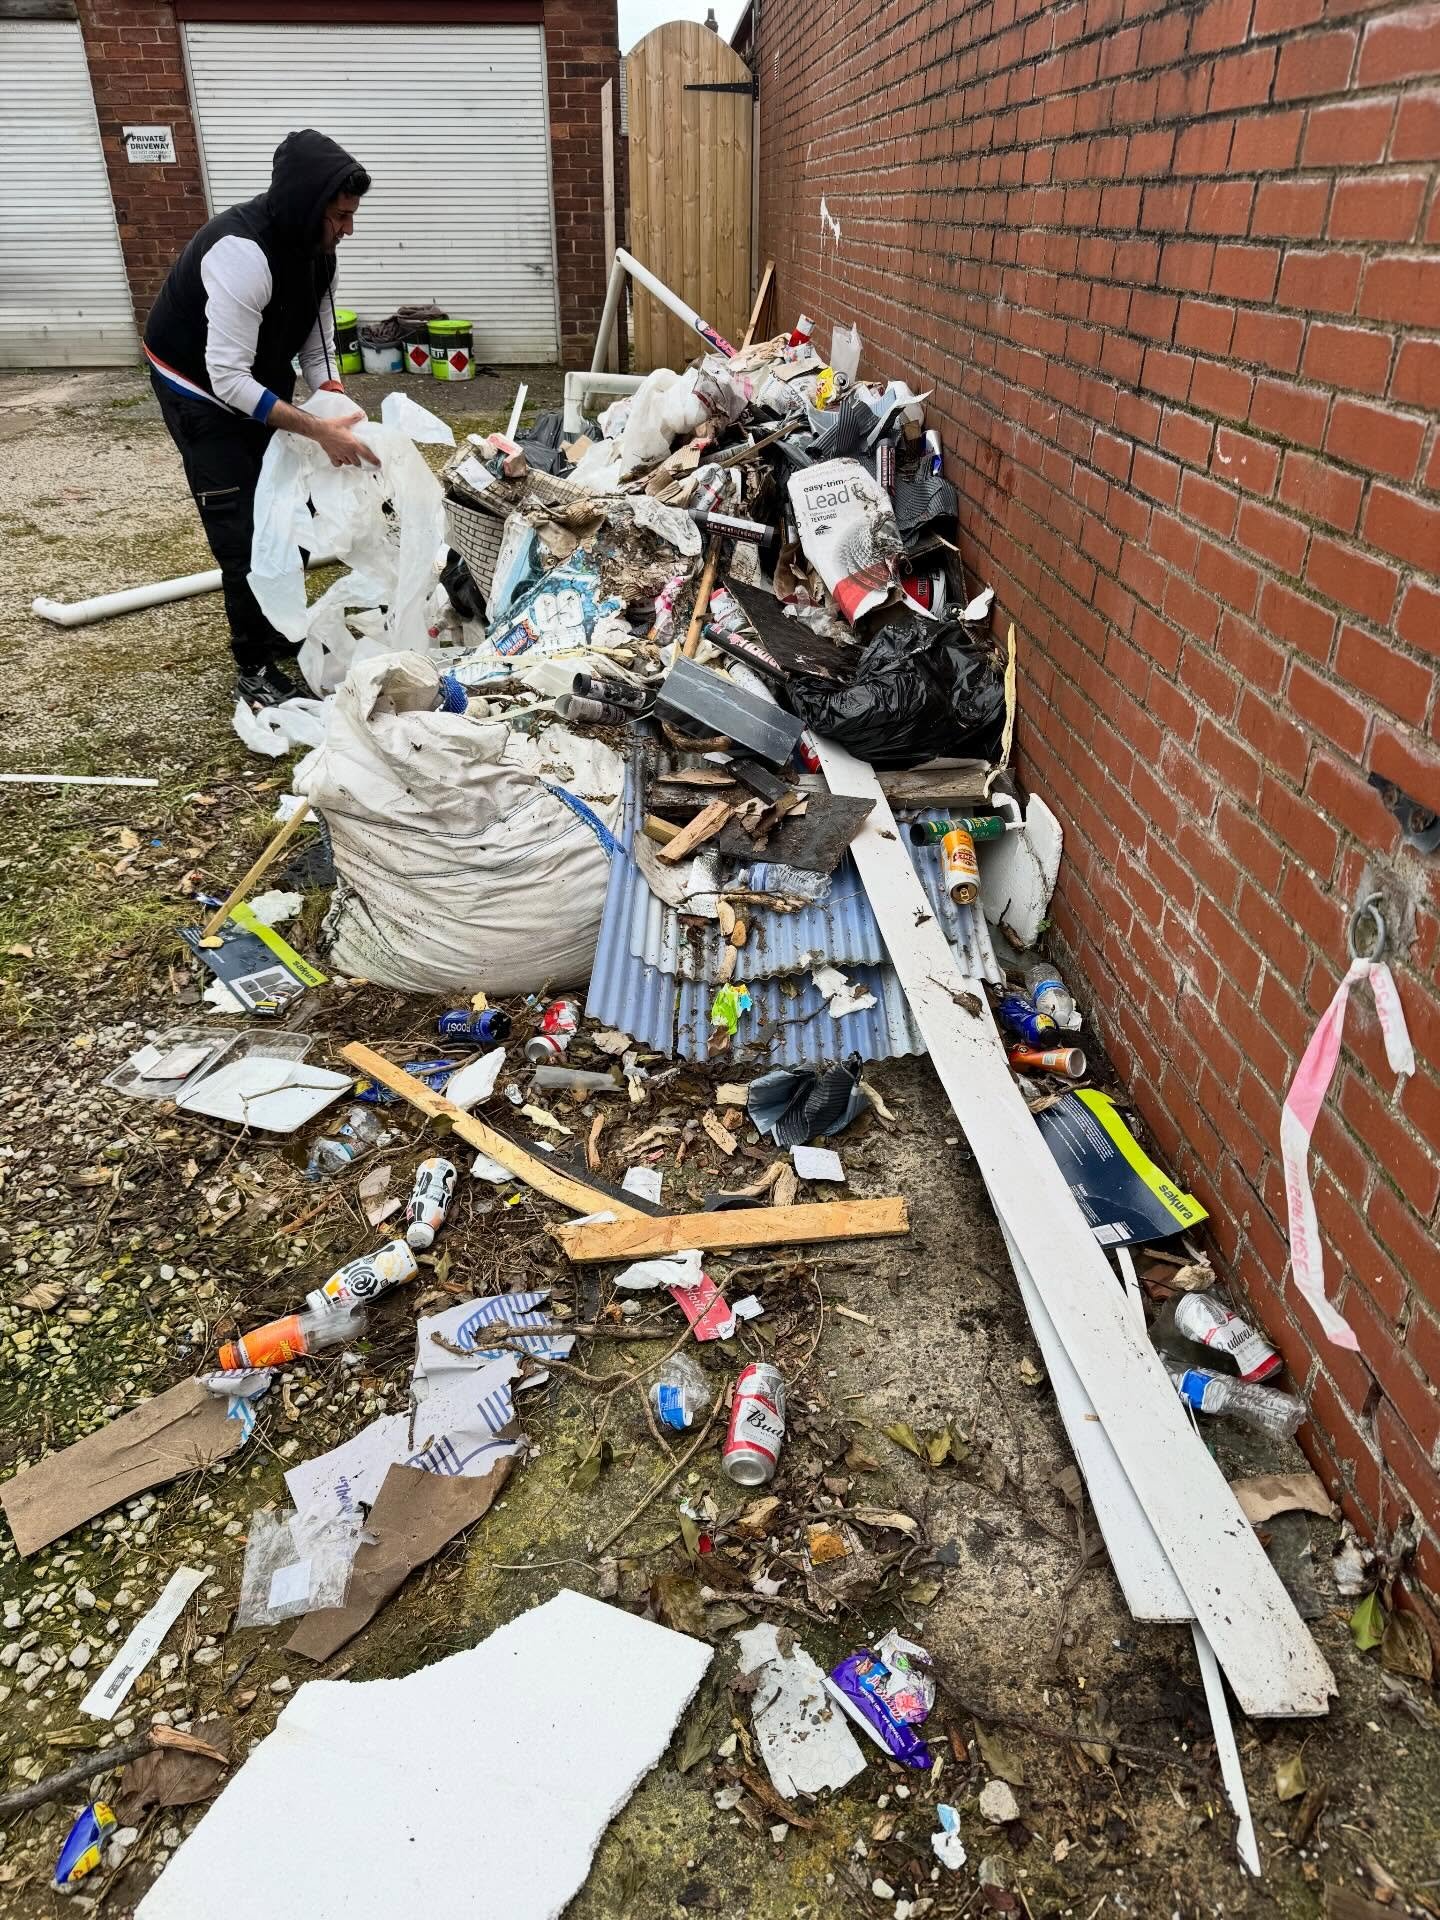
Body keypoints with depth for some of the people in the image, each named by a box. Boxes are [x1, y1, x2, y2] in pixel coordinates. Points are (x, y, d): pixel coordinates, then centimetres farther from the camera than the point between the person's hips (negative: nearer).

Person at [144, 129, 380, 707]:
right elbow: (227, 378, -36)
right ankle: (255, 669, -1)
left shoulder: (315, 245, -9)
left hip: (261, 383, 8)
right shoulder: (242, 251, -35)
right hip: (200, 389, -8)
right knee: (243, 529, -10)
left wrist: (341, 413, -18)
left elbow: (318, 348, -1)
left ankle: (284, 632, 27)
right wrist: (319, 429, -40)